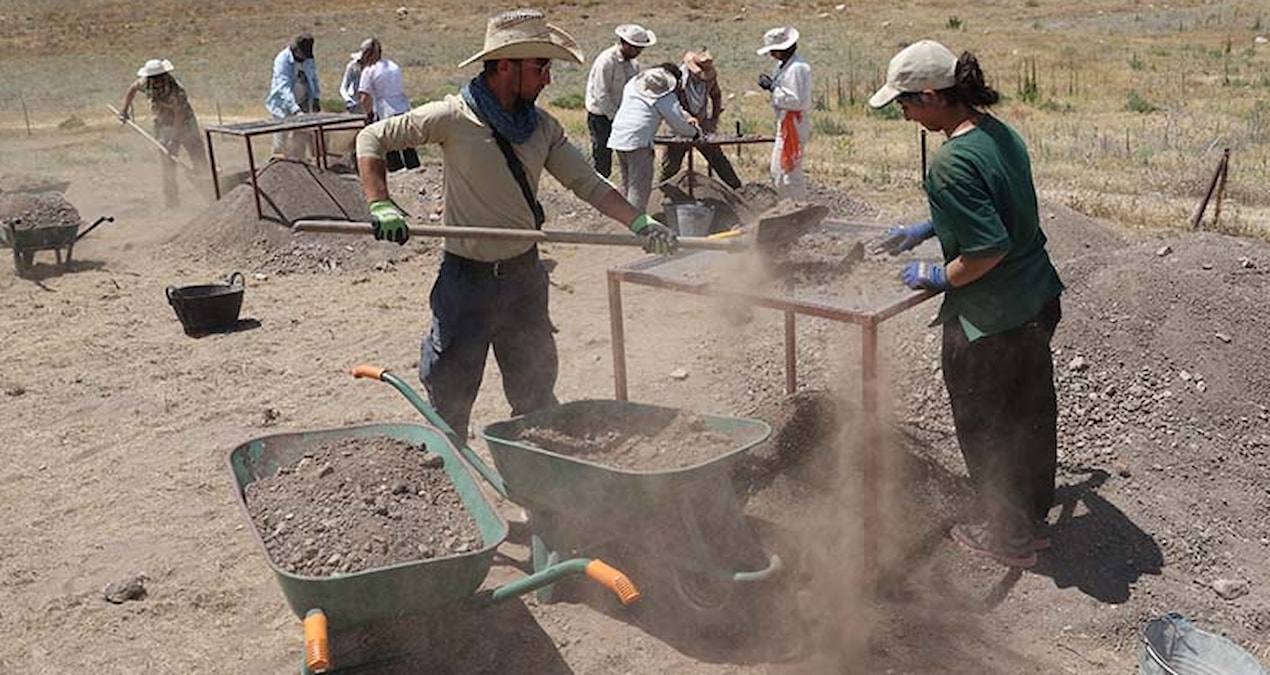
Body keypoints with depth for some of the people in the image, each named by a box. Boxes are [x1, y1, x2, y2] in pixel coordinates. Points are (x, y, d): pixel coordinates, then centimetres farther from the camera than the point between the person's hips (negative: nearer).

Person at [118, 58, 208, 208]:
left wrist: (174, 139, -32)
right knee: (167, 163, -1)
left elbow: (179, 116, -29)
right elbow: (133, 89, 10)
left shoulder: (176, 90, -28)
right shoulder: (145, 83, -12)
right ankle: (171, 199, 6)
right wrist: (124, 109, 6)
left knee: (198, 156, -5)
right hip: (164, 127, 4)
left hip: (184, 124, -4)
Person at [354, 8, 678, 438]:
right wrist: (380, 205, -20)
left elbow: (586, 182, 0)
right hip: (467, 276, -5)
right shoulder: (453, 118, -13)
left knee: (535, 387, 17)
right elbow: (372, 139, -7)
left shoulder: (543, 127, 2)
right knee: (450, 391, 5)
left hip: (525, 273, 5)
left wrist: (639, 223, -13)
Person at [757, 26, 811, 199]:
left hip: (794, 124, -11)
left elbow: (797, 100, -23)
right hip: (784, 122, 11)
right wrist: (771, 84, 3)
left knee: (789, 170, -5)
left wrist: (773, 87, -20)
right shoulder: (783, 65, 11)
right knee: (777, 171, 17)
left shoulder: (798, 68, -19)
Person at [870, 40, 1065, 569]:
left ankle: (1009, 537, 29)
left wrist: (939, 277, -12)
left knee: (984, 430, 12)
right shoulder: (1001, 133, 3)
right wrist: (927, 230, 18)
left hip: (988, 319, -9)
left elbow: (989, 247, -28)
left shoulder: (951, 162, -25)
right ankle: (1034, 514, 45)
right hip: (1038, 302, 9)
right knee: (1031, 415, 24)